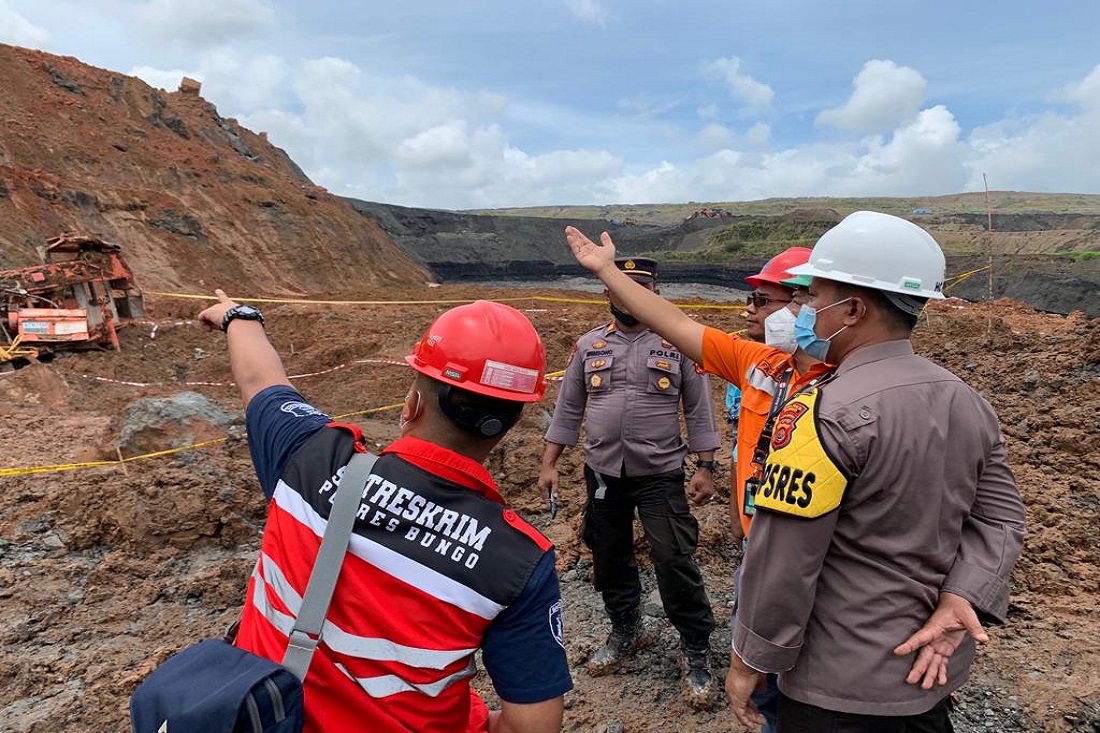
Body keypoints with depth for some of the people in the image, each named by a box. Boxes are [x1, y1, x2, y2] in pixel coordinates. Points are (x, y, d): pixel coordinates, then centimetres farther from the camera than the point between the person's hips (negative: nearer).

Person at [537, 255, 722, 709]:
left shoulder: (678, 343, -2)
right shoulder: (589, 346, 5)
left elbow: (699, 411, 0)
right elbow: (568, 409, 8)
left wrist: (705, 467, -6)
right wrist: (549, 463, 5)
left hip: (661, 475, -3)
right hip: (602, 473, 4)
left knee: (675, 562, -5)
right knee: (610, 558, 15)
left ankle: (696, 653, 14)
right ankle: (626, 631, 37)